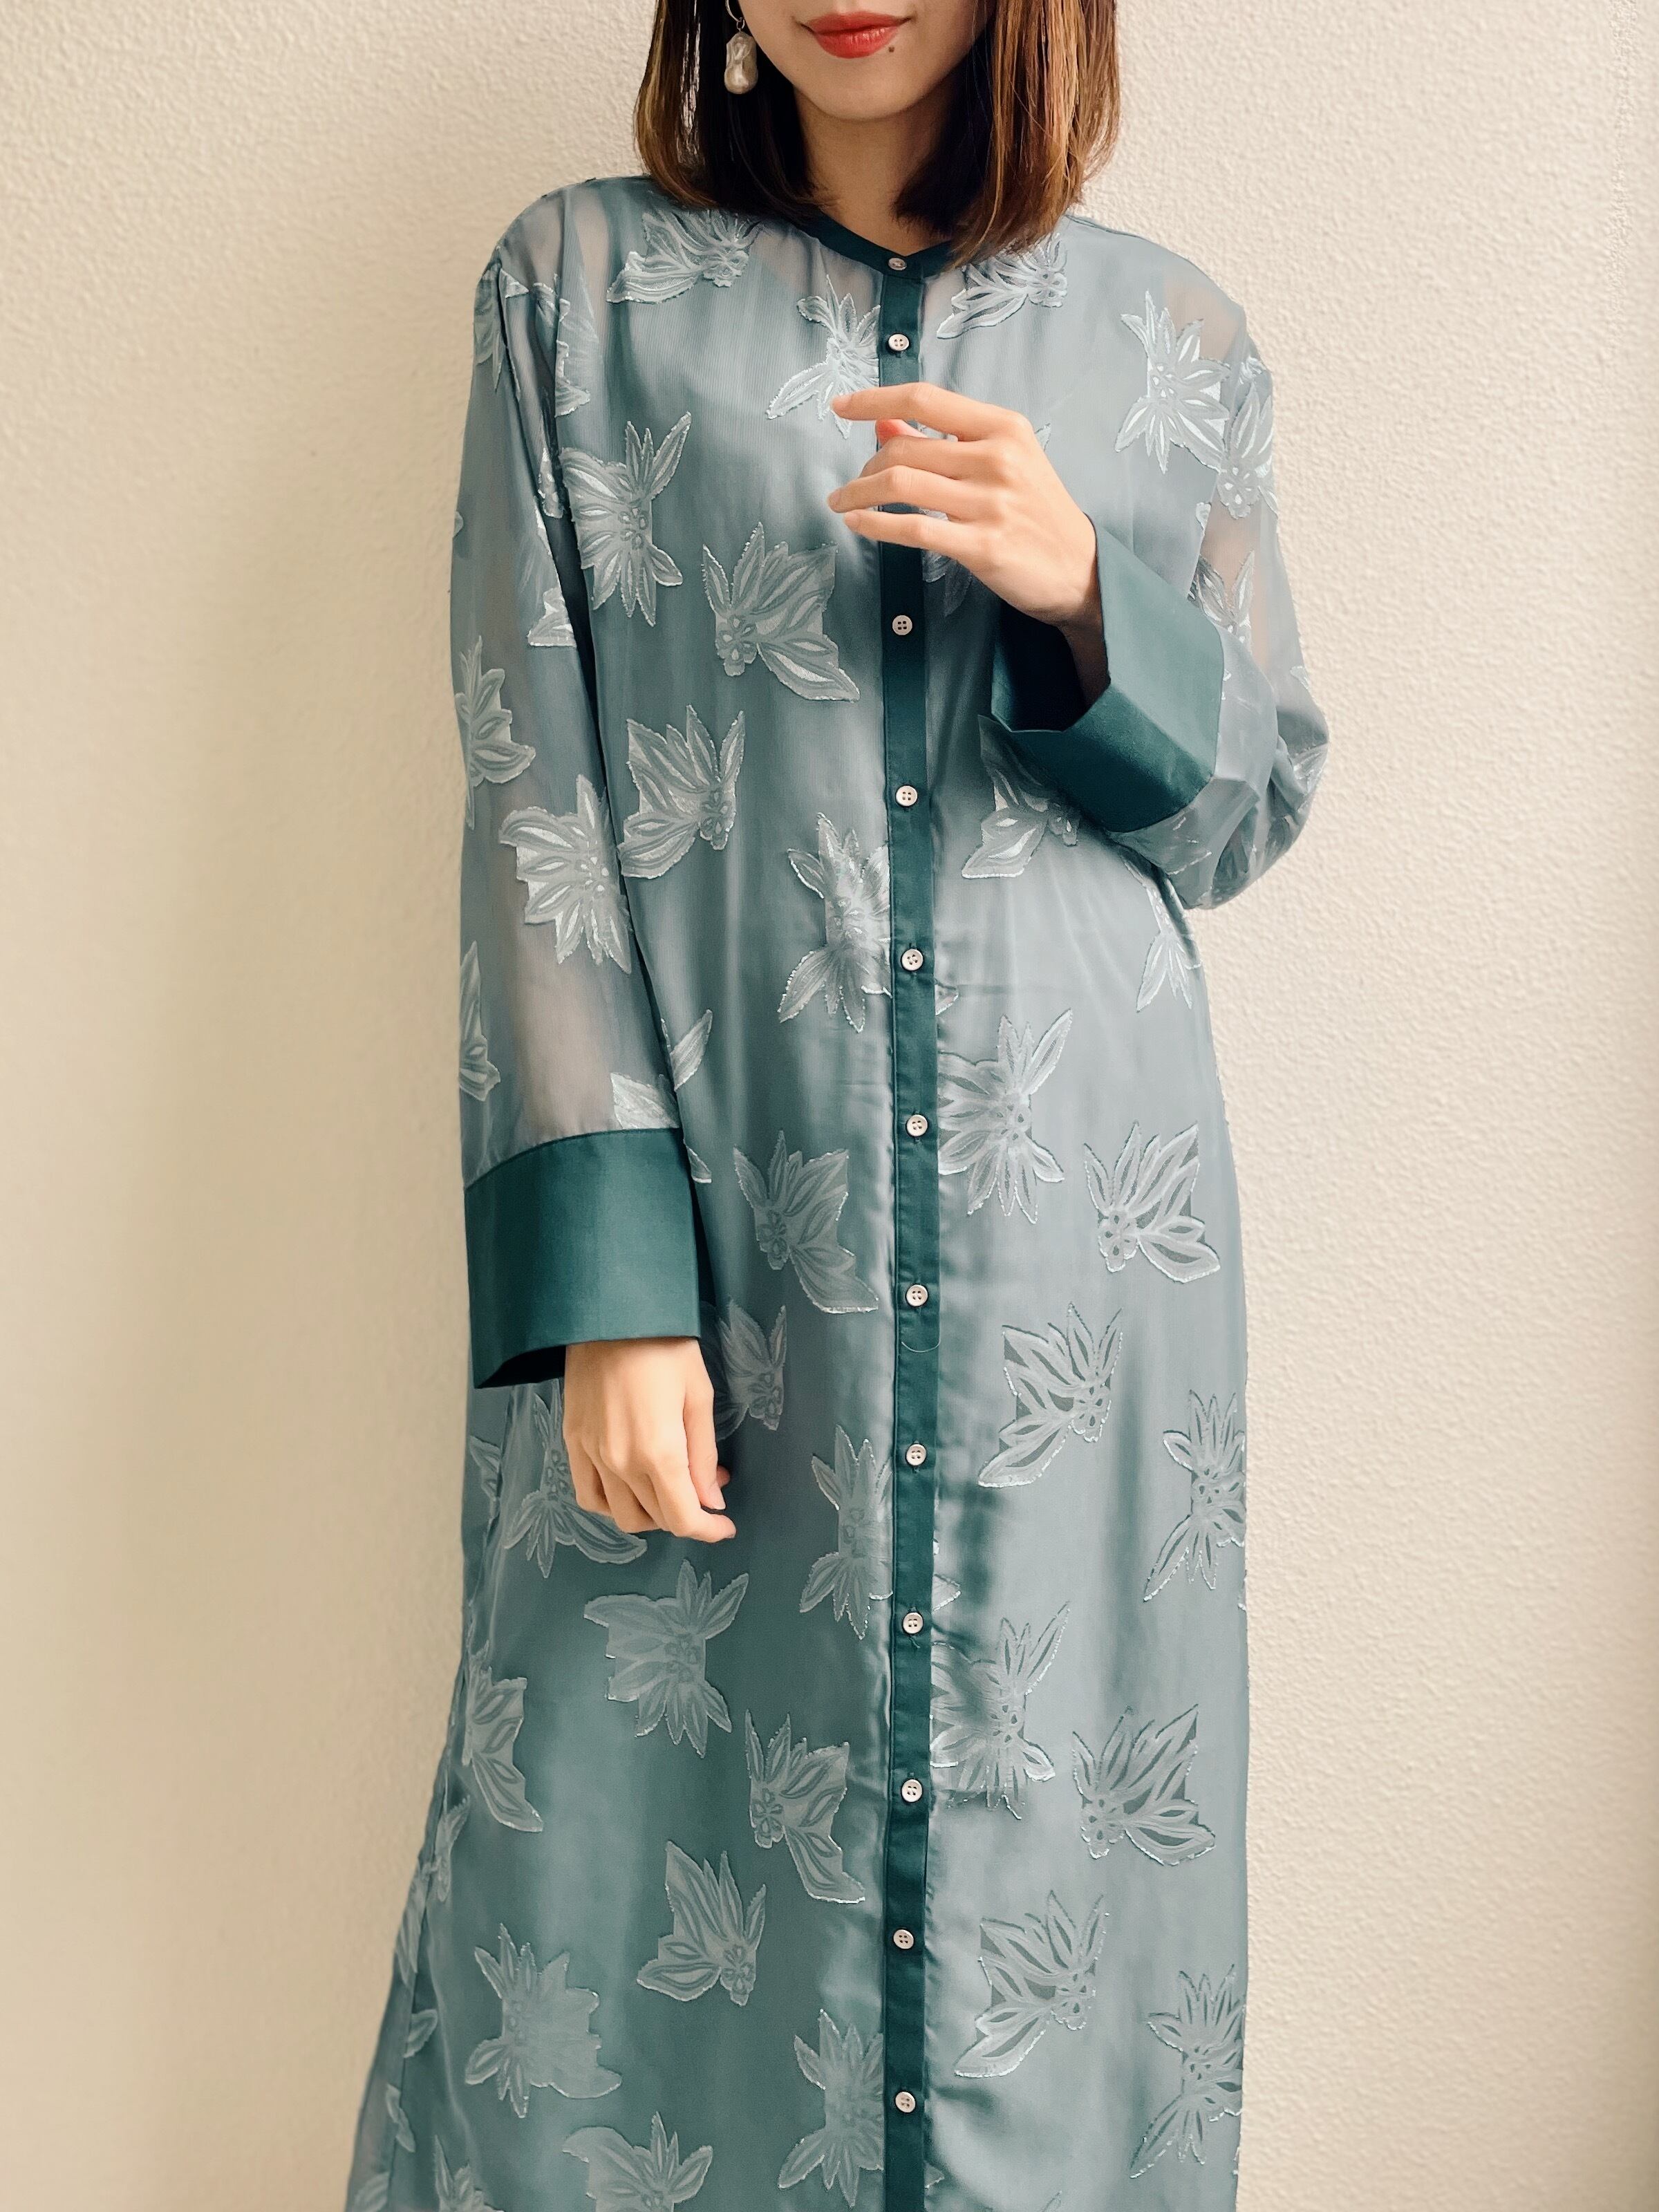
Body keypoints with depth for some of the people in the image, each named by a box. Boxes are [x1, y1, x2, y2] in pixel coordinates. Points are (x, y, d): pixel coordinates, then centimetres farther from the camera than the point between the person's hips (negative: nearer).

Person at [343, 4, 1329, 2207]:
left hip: (1069, 1248, 2)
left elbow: (1256, 805, 12)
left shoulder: (1170, 335, 10)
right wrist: (602, 1275, -11)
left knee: (1044, 1835, 8)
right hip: (706, 1228, -1)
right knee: (653, 1839, 6)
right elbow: (535, 803, -1)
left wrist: (1082, 593, -10)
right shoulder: (581, 285, 6)